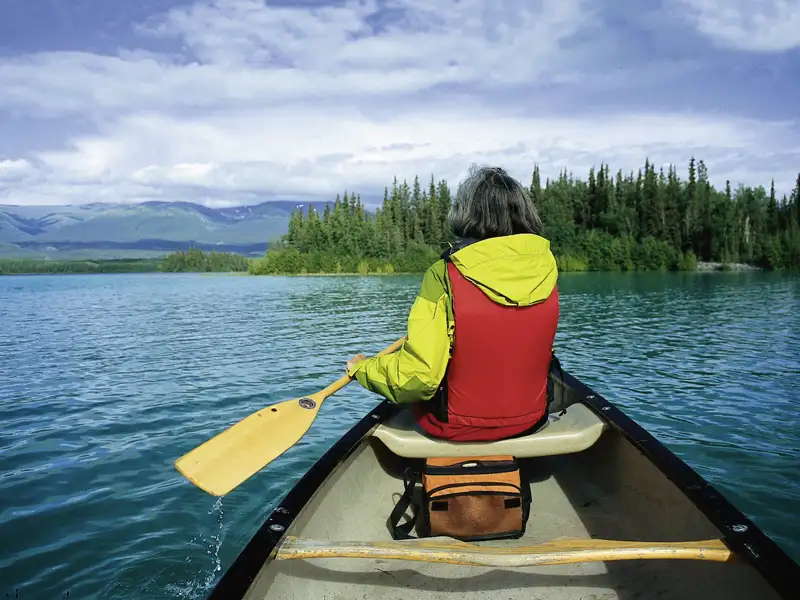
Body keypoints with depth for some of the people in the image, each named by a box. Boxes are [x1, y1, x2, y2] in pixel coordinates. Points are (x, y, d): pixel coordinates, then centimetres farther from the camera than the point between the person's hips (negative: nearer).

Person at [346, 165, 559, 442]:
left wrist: (363, 368, -8)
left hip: (455, 428, -4)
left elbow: (416, 377, -27)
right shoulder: (546, 269, -8)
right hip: (530, 421, 5)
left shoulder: (444, 276, -22)